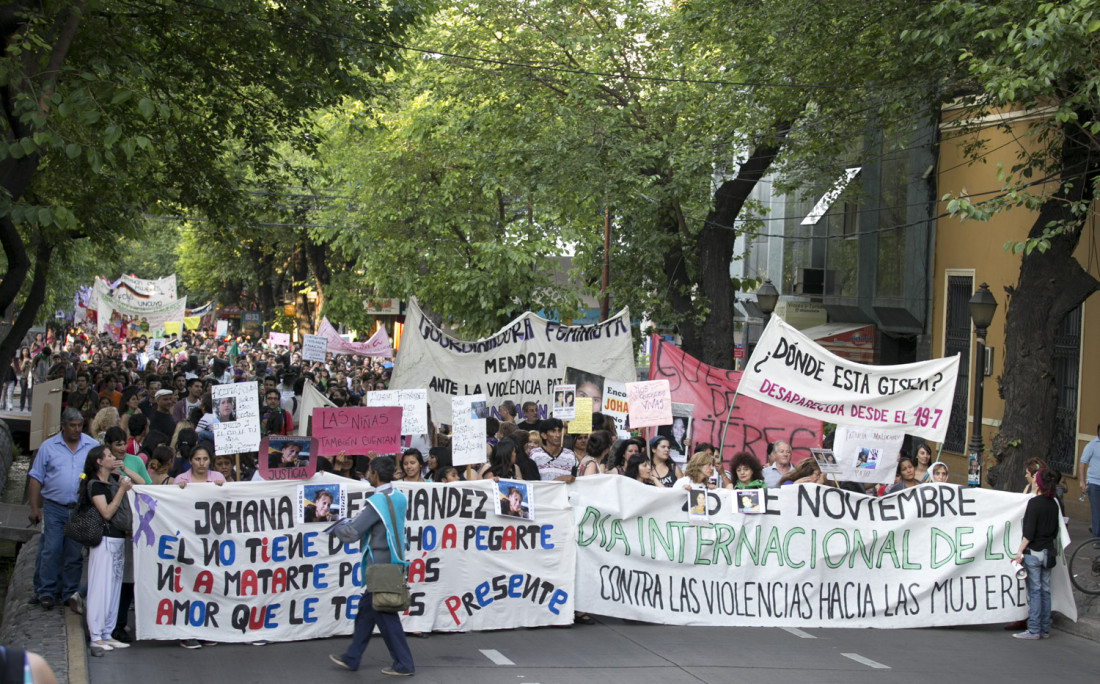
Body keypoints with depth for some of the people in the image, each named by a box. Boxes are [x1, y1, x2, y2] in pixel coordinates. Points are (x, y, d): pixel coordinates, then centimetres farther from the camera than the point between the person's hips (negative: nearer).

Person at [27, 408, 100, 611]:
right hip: (53, 508, -1)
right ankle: (46, 592, 4)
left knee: (75, 553, 4)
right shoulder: (48, 446, 4)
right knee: (50, 551, -4)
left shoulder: (93, 446, 6)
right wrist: (34, 507, 0)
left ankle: (71, 592, 14)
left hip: (81, 509, 1)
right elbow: (36, 478, 5)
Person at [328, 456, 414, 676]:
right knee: (366, 608, 17)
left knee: (385, 616, -1)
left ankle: (404, 664, 4)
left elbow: (350, 534, -20)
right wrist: (350, 521, 11)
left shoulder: (377, 503, -20)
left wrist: (337, 527, 2)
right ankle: (352, 658, 26)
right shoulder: (398, 498, 7)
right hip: (392, 562, 9)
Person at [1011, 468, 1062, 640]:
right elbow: (1055, 531, 15)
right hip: (1048, 551, 7)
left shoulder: (1034, 502, -14)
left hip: (1033, 552, -6)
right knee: (1045, 591, 10)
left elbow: (1029, 531, -18)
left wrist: (1020, 551, -14)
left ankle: (1034, 630, -2)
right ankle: (1044, 629, 14)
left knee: (1034, 591, -3)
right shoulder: (1053, 504, 7)